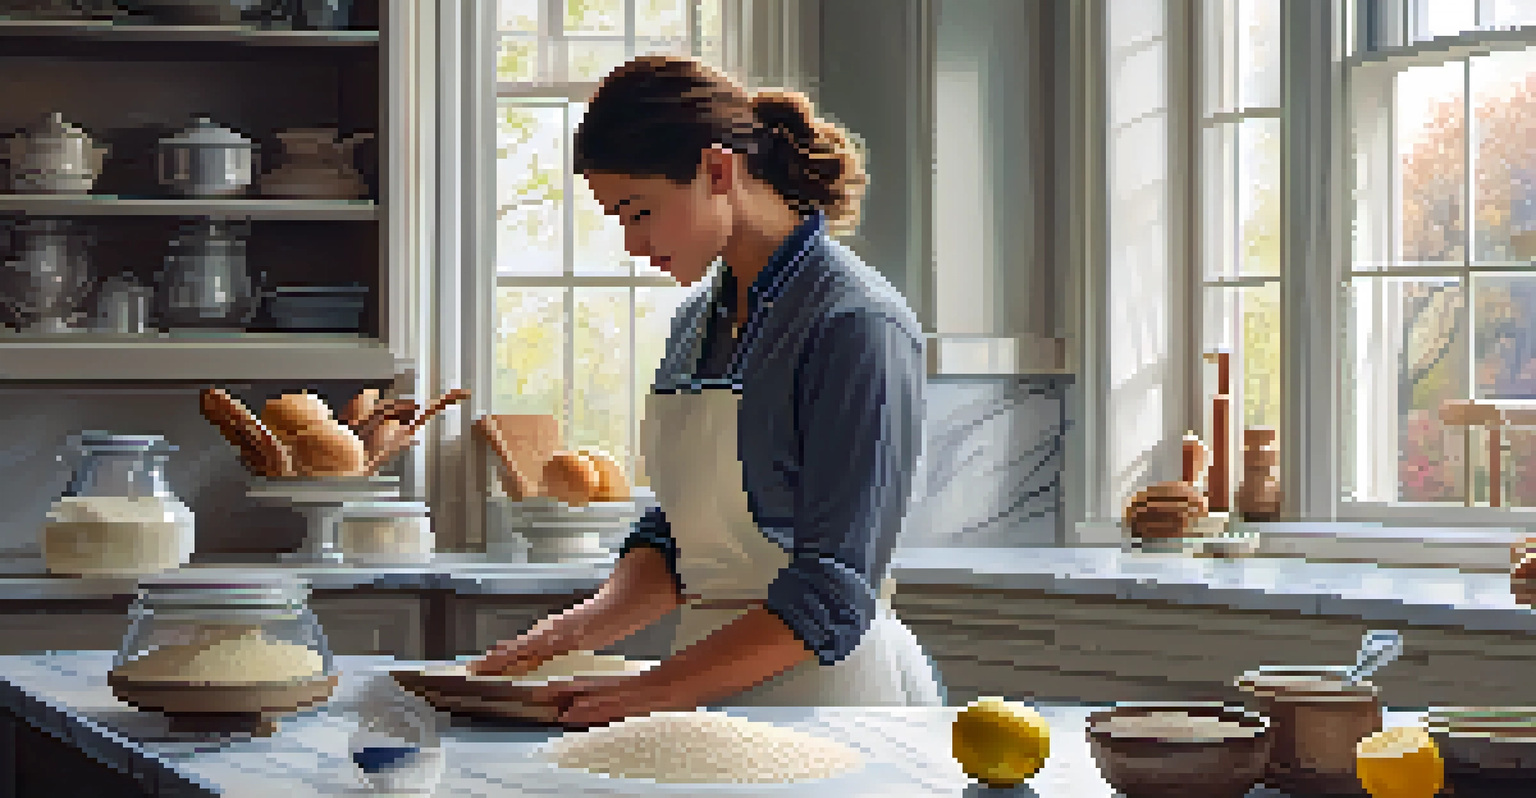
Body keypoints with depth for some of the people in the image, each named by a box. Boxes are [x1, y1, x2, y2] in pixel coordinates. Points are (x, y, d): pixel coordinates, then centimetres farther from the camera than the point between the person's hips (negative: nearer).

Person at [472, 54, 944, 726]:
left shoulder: (857, 325, -11)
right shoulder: (697, 322, 14)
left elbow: (834, 593, -16)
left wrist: (652, 693, -21)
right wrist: (578, 631, -1)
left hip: (834, 693, -7)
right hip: (714, 688, 7)